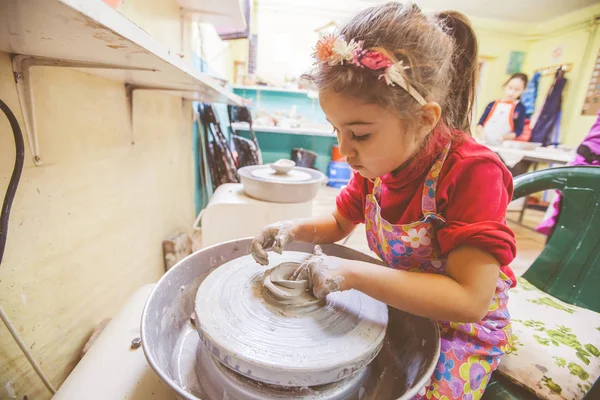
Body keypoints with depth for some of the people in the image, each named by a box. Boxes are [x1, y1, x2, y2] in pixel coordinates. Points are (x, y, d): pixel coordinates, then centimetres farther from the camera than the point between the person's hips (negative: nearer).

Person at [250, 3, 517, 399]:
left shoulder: (472, 172, -28)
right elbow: (338, 224, 4)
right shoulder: (375, 163, -10)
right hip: (394, 302, 5)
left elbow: (470, 301, -31)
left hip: (462, 328, -4)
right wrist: (294, 228, -16)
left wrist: (353, 273, -34)